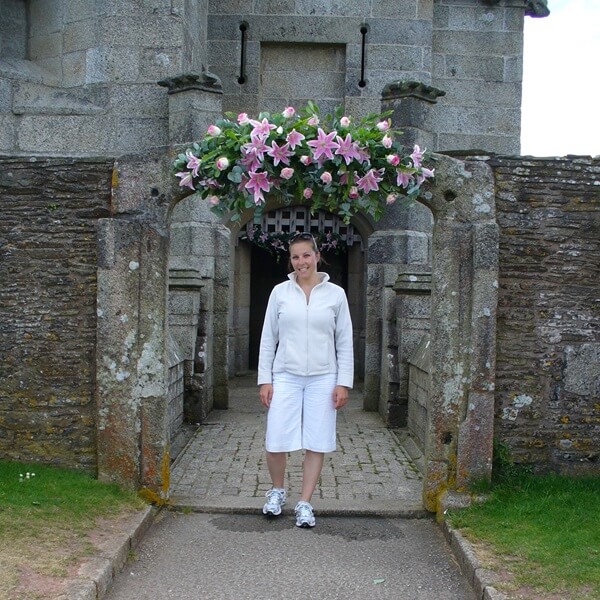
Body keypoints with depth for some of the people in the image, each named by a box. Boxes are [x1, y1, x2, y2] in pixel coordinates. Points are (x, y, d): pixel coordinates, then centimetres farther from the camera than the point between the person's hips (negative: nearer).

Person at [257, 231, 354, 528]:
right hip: (285, 376, 0)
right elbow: (268, 339, 6)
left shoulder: (336, 294, 2)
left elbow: (345, 342, 4)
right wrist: (264, 379, 1)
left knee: (316, 444, 4)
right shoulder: (280, 292, 4)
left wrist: (343, 382, -2)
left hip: (322, 378, 0)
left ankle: (304, 504, 17)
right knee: (276, 442, -3)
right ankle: (277, 491, 24)